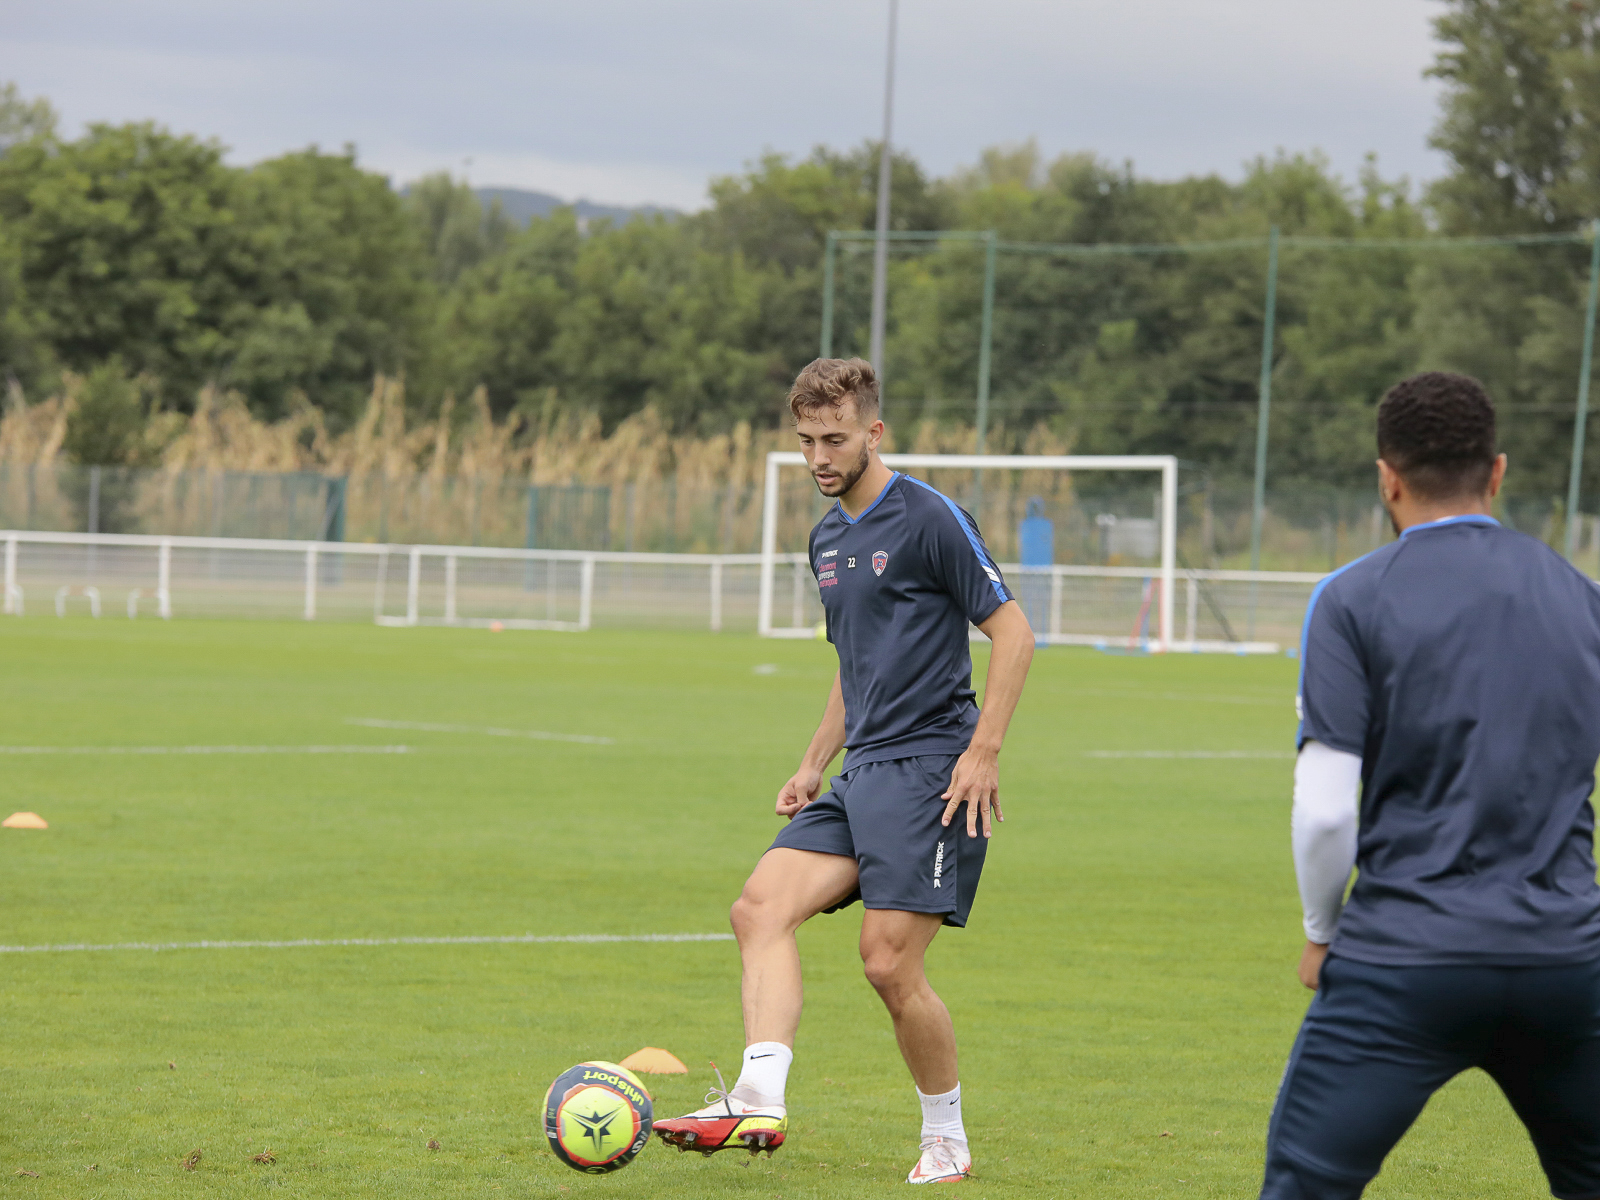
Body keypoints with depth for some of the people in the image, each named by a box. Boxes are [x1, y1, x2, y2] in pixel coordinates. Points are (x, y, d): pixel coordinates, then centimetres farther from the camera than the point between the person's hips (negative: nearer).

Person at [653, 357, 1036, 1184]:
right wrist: (813, 766, 20)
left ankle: (947, 1142, 6)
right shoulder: (828, 538, 17)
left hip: (927, 768, -8)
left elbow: (1013, 632, -10)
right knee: (761, 907, -10)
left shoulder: (928, 519, -9)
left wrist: (982, 753, -16)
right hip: (862, 771, 8)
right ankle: (760, 1099, -19)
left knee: (889, 963, -11)